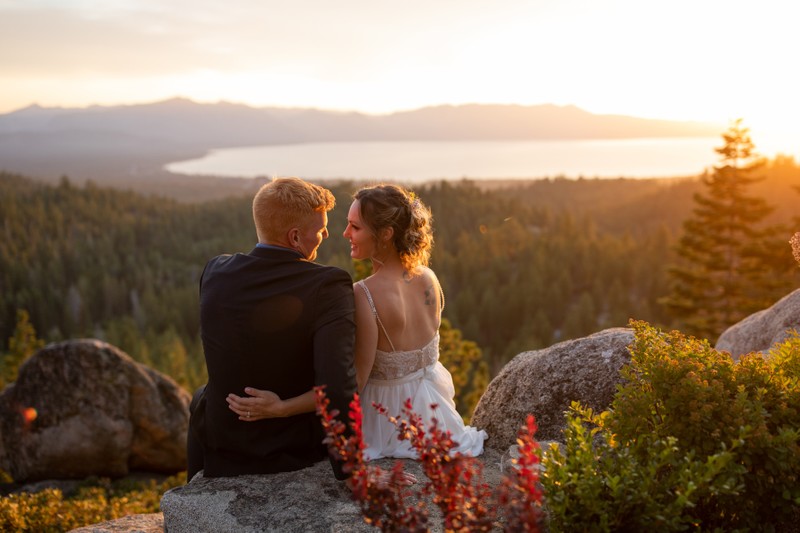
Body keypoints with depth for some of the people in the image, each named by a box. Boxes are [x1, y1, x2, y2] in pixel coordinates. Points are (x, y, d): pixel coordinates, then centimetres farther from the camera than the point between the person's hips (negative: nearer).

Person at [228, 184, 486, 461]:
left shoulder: (364, 295, -27)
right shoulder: (429, 279, -7)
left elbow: (351, 386, -26)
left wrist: (281, 407, -29)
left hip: (390, 422, -6)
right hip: (432, 410, 6)